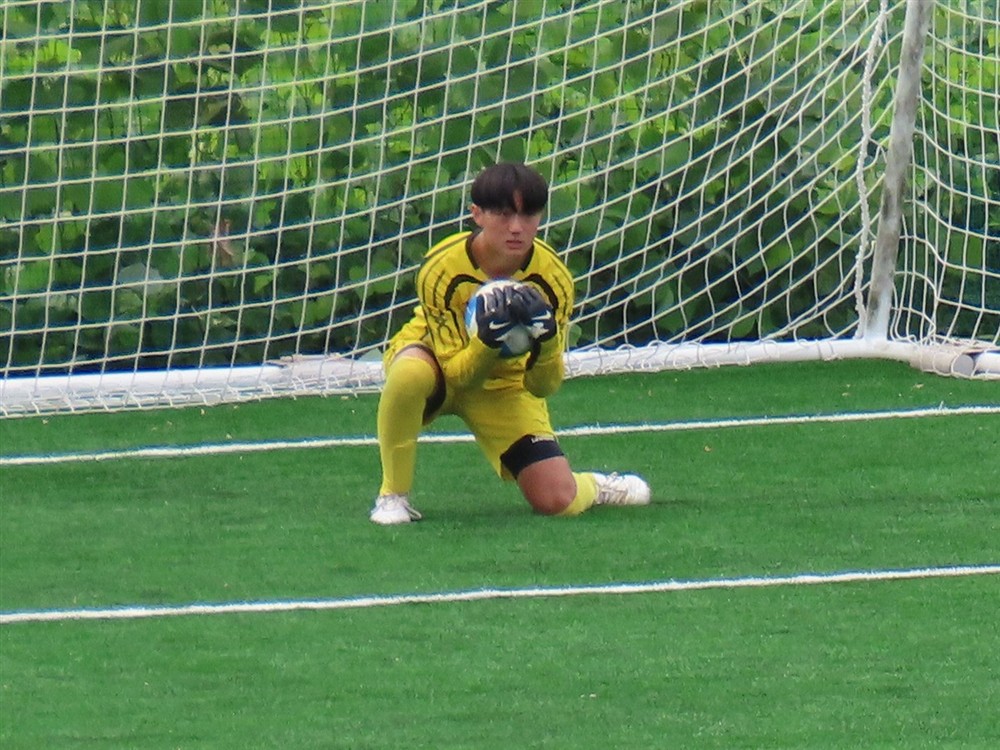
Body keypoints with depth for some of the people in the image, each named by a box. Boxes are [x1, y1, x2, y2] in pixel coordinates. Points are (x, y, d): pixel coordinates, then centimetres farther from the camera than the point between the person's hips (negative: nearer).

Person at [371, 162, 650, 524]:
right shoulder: (441, 269, -28)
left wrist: (545, 343, -39)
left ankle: (594, 486, 28)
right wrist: (486, 343, -46)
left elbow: (543, 387, -17)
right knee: (408, 374, -41)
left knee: (558, 501, -11)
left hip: (504, 384, 2)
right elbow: (456, 373, -24)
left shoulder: (553, 278, -20)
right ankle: (393, 495, -22)